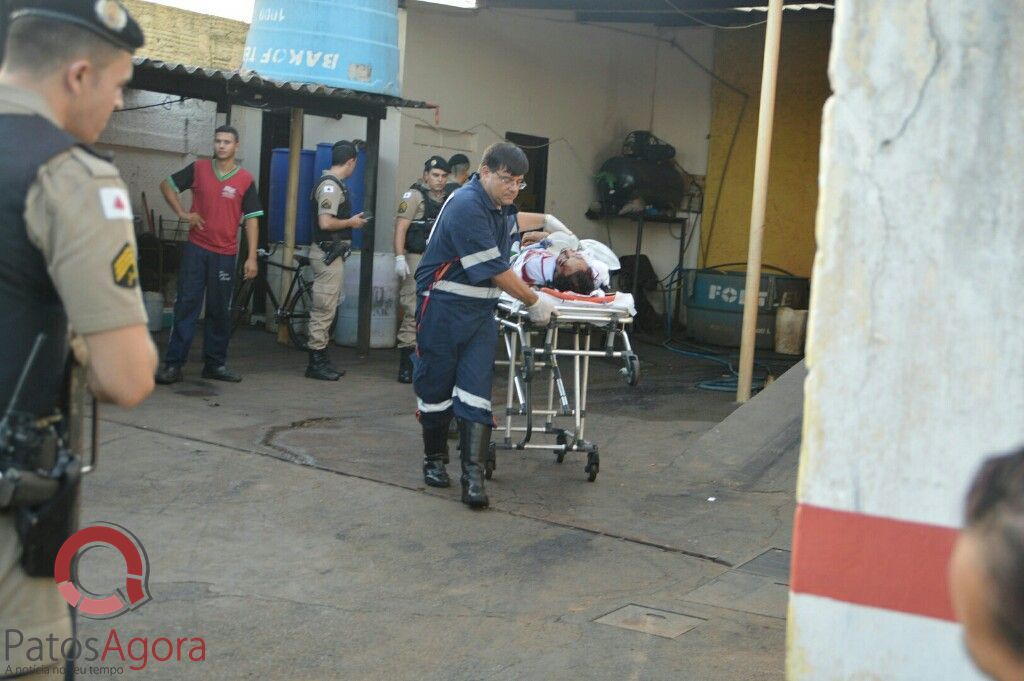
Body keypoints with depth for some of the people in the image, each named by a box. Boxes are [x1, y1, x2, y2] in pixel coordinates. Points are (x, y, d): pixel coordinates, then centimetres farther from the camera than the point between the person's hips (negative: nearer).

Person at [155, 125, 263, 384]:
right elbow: (167, 185, 14)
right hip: (196, 249, 0)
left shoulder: (245, 180, 0)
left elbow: (252, 219, 0)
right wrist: (182, 213, 0)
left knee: (220, 311, 8)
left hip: (225, 254, 0)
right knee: (186, 305, -3)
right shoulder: (198, 168, 2)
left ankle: (215, 364, 19)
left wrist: (251, 258, -6)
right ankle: (173, 365, -2)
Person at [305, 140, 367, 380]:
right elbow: (325, 223, -25)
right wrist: (351, 223, -11)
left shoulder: (334, 184, 14)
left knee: (326, 309, 14)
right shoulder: (330, 186, -17)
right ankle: (316, 362, -1)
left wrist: (351, 220, 14)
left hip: (332, 253, 10)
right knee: (324, 309, -6)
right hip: (328, 253, -10)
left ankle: (321, 358, 21)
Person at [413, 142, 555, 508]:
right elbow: (493, 268, -18)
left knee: (476, 390, -5)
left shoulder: (499, 206, 10)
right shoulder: (466, 206, -18)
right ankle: (434, 460, 25)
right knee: (436, 386, 6)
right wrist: (533, 302, -11)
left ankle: (473, 475, -10)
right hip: (443, 309, -7)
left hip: (481, 312, 7)